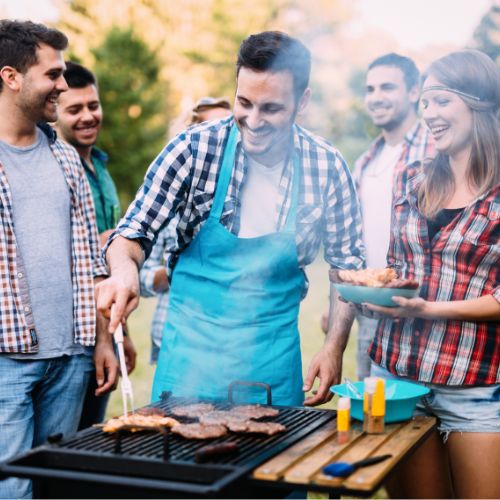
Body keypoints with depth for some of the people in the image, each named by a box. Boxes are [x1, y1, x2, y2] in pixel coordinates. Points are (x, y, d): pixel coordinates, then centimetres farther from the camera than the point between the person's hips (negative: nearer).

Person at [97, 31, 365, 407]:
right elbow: (136, 233, -7)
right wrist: (125, 268, -29)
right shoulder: (195, 149, -12)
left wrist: (335, 346, -4)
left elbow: (347, 263, 4)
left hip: (274, 359, 1)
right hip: (193, 346, -1)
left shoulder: (327, 167, -7)